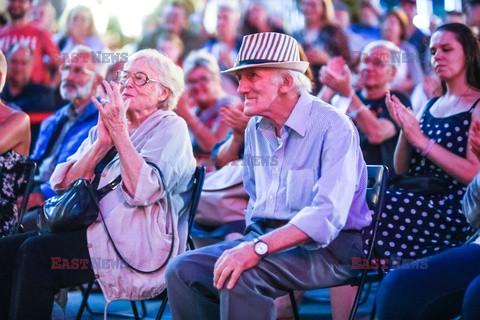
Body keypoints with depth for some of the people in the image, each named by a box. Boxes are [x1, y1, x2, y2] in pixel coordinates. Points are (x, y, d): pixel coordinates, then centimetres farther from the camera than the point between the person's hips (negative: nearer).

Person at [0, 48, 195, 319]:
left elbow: (142, 191, -16)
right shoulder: (105, 127, 21)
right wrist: (102, 143, -3)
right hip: (92, 229, 7)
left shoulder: (171, 128, 2)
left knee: (36, 251, -25)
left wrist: (119, 132, -13)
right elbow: (64, 185, 8)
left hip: (138, 243, -7)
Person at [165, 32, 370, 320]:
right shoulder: (255, 129, 11)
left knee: (240, 276, -33)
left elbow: (328, 214, -27)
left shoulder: (333, 128, -15)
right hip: (264, 236, 8)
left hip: (328, 247, -8)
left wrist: (258, 248, -35)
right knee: (182, 271, -12)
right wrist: (250, 241, 8)